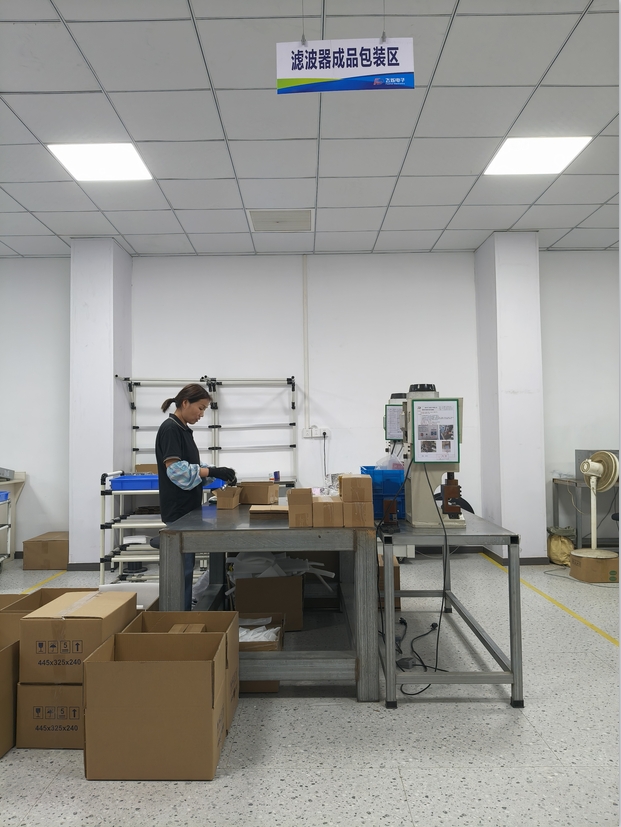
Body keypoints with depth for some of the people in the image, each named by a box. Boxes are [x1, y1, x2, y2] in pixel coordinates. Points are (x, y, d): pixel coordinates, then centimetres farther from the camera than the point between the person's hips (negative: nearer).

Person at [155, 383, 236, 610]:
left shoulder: (183, 429, 14)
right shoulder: (170, 428, -15)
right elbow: (175, 470, -23)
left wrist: (214, 473, 4)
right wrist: (212, 471, -23)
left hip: (188, 509, 10)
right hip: (178, 510, -10)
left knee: (186, 567, 15)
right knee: (182, 568, -3)